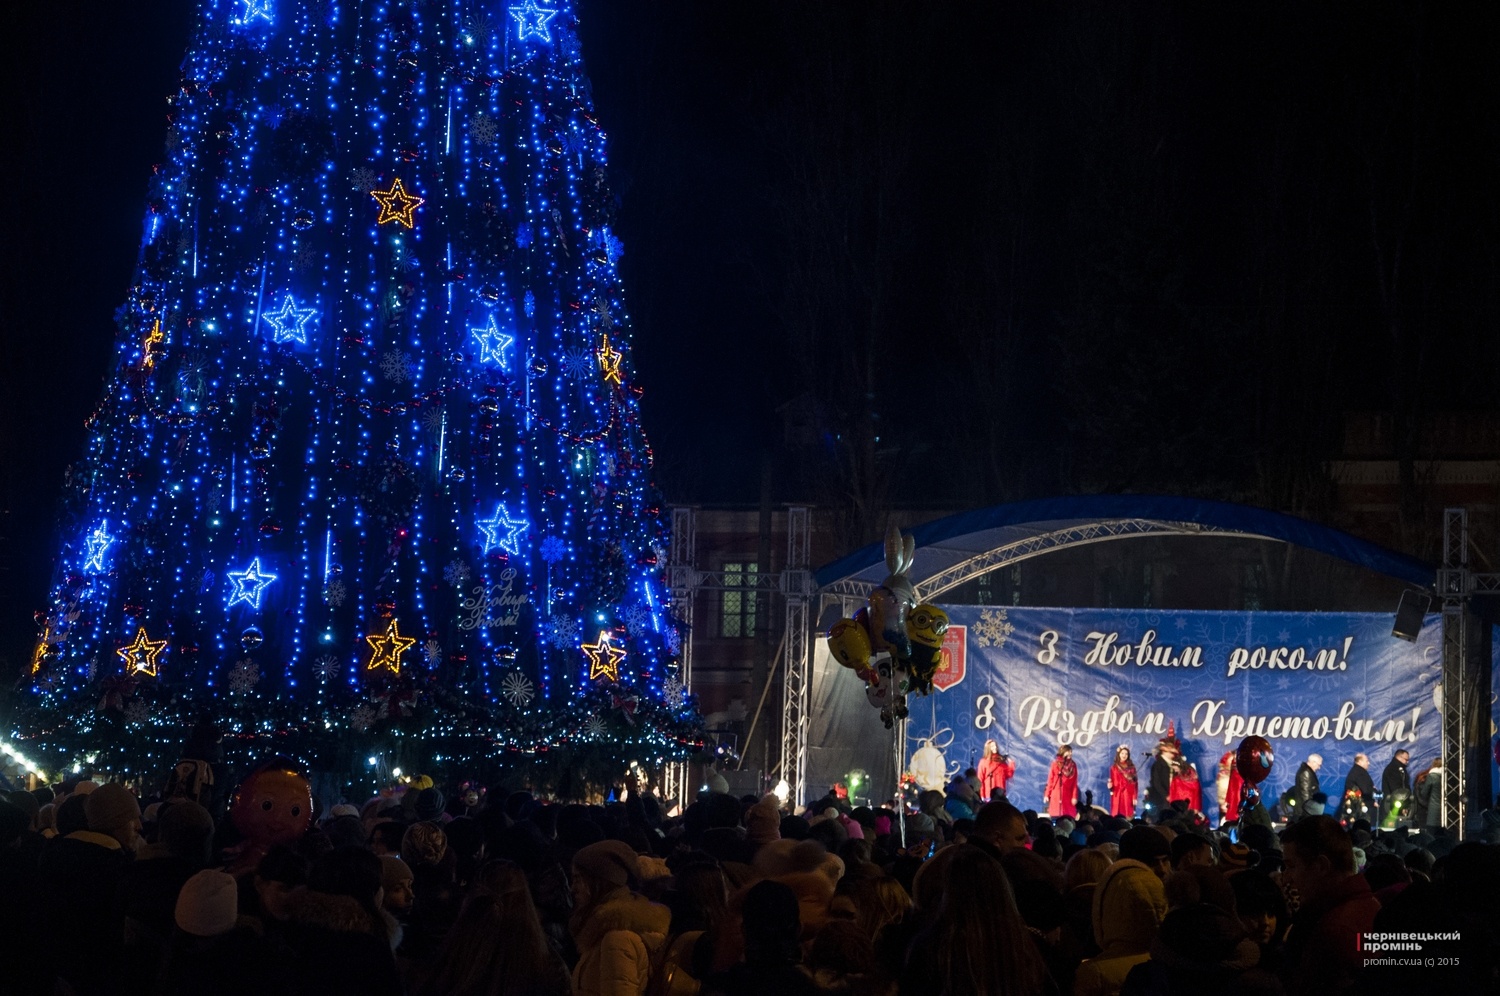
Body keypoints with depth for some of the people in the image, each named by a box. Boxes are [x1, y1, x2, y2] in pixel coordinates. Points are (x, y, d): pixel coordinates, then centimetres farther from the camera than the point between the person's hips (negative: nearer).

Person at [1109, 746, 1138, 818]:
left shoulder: (1131, 767, 8)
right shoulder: (1114, 767, 6)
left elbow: (1135, 783, 6)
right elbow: (1112, 783, 5)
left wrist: (1135, 797, -2)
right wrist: (1110, 786, -19)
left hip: (1128, 797, 1)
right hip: (1117, 797, -1)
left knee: (1128, 818, -4)